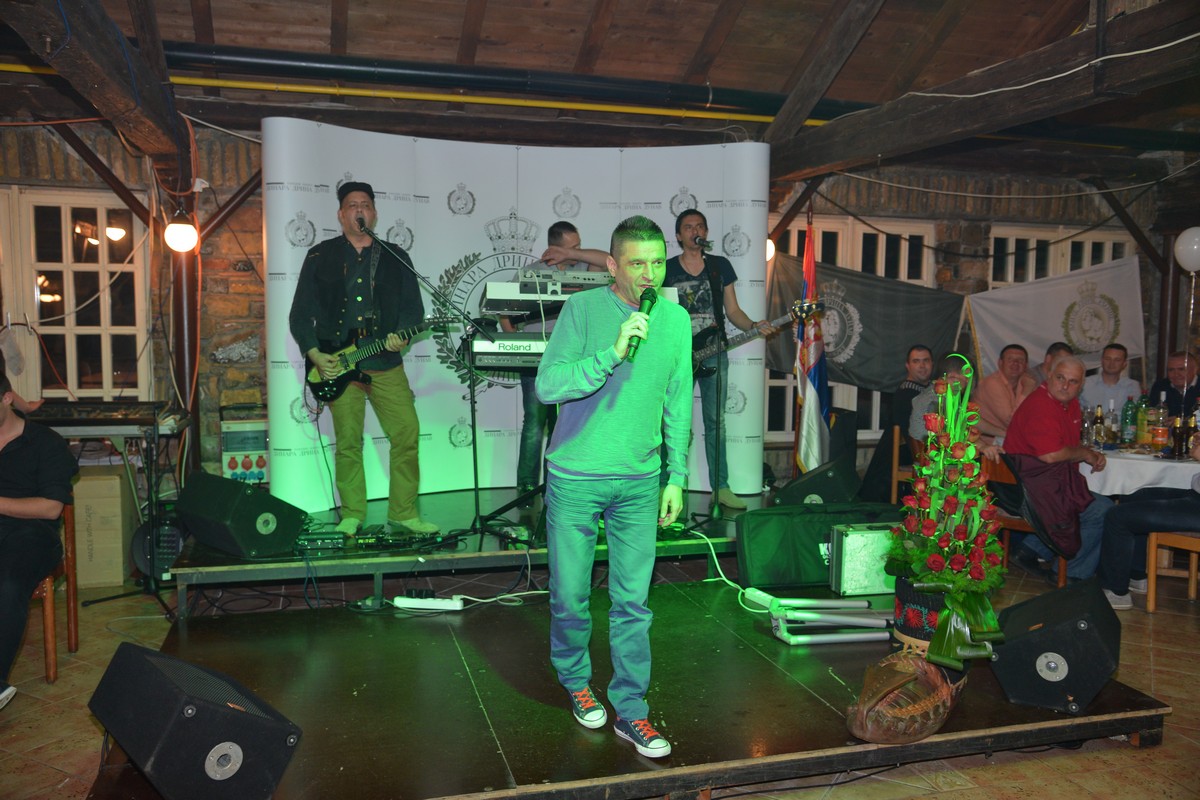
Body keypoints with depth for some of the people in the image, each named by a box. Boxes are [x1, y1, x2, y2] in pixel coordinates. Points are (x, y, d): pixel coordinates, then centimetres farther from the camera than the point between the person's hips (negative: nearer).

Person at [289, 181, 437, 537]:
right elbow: (300, 314, 6)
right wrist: (315, 354, -7)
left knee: (407, 434, -5)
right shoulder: (321, 256, 8)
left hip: (386, 362, 1)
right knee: (348, 443, 1)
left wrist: (400, 335, -11)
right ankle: (352, 517, 13)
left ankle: (403, 514, 7)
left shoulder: (396, 258, 11)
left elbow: (413, 307, 9)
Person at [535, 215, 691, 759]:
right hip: (575, 477, -2)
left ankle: (631, 710, 22)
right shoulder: (582, 309, -9)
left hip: (640, 482, 3)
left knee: (632, 602, 7)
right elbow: (547, 385, -18)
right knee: (571, 596, 11)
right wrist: (613, 354, -28)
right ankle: (576, 681, 37)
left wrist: (676, 478, 8)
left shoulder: (677, 320, 3)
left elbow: (678, 405, 9)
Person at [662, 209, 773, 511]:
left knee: (716, 421, 5)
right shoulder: (666, 270, 3)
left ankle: (720, 487, 12)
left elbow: (732, 311, 10)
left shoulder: (720, 266, 8)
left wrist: (753, 326, -8)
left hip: (714, 353, 2)